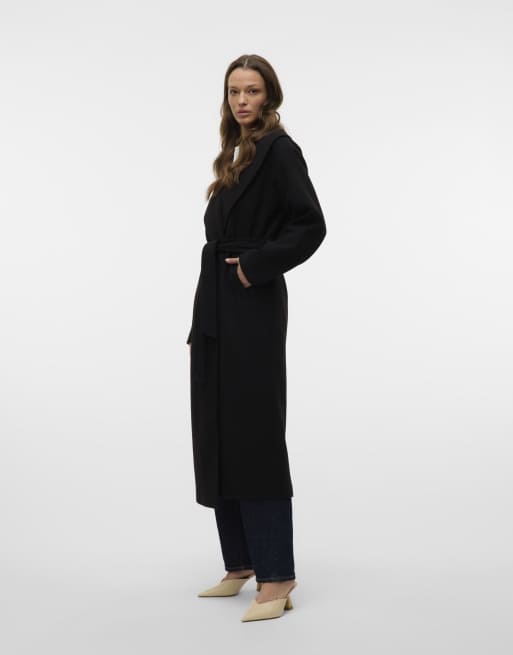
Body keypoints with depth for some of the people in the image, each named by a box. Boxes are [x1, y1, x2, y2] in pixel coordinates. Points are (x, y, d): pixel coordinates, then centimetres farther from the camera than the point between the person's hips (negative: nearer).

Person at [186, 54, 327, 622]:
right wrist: (200, 324, 17)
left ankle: (276, 575, -1)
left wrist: (256, 265, -15)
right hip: (216, 307, 9)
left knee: (254, 437, -8)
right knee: (217, 434, 11)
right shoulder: (235, 154, 18)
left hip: (253, 308, -9)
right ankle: (241, 563, 21)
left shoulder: (279, 150, -7)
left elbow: (310, 226, -17)